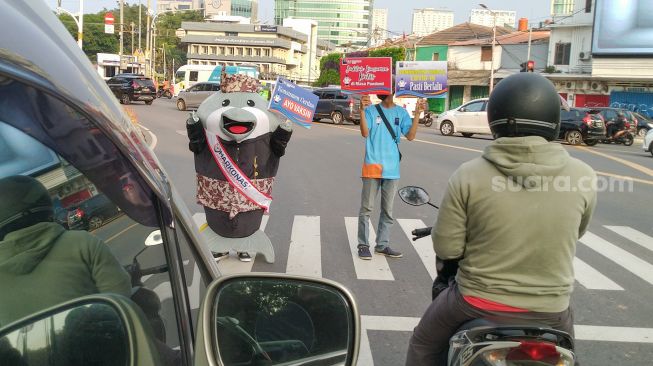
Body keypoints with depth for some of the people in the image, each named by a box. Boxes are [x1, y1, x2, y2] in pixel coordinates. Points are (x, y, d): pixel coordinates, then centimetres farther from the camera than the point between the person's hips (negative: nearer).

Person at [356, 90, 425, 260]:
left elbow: (410, 136, -1)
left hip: (392, 168, 4)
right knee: (366, 208, 1)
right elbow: (365, 133, -14)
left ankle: (382, 244, 21)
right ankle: (363, 245, 9)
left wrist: (417, 114, -10)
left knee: (388, 210, 10)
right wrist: (362, 110, -24)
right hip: (372, 166, -3)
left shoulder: (401, 112, 8)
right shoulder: (371, 110, -1)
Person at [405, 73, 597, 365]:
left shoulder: (469, 175, -18)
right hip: (550, 308, 2)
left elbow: (446, 248, -12)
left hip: (479, 301, -1)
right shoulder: (582, 176, -12)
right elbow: (574, 233, 6)